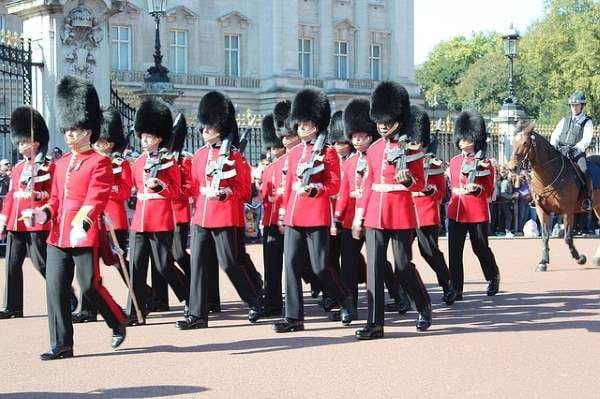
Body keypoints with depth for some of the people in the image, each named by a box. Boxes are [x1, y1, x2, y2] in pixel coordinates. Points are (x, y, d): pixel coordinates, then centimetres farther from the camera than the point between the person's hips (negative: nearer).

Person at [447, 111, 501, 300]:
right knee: (454, 251, -2)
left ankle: (494, 277, 33)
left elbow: (489, 190, -4)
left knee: (480, 247, 7)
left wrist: (477, 189, -21)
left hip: (477, 213, -4)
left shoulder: (485, 163, -3)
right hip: (456, 212, 4)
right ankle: (456, 290, -1)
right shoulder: (454, 161, 11)